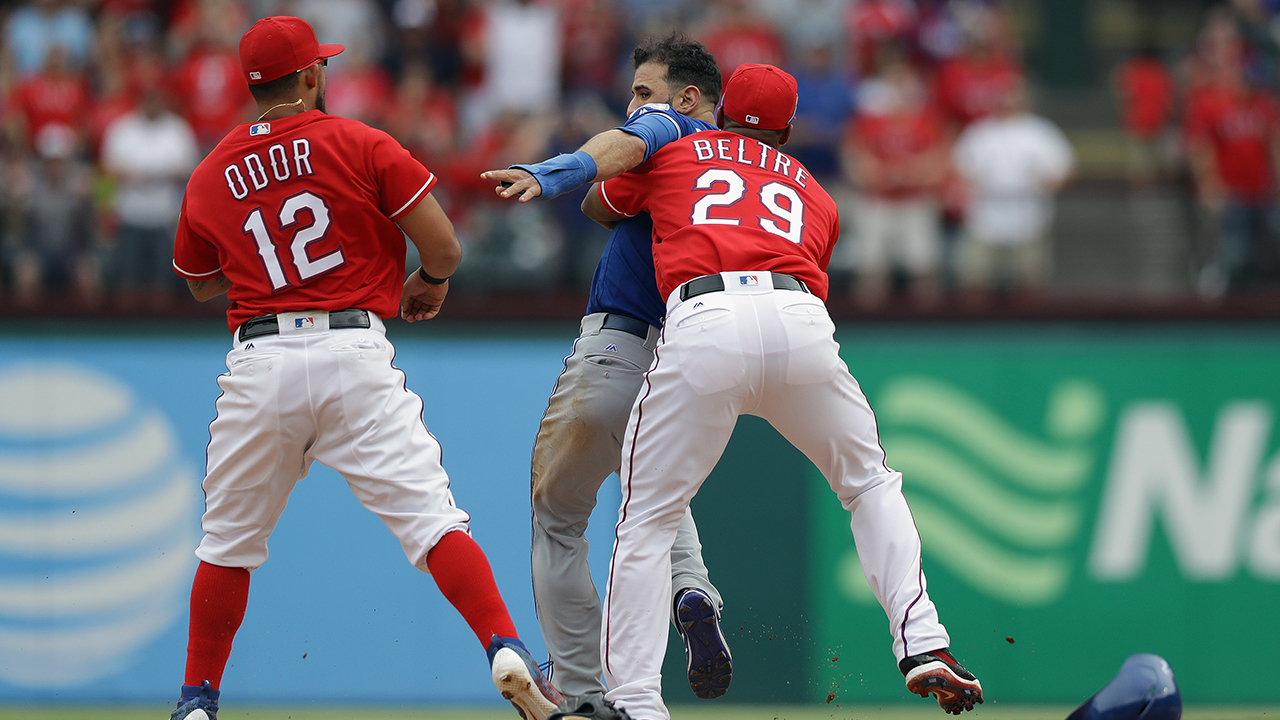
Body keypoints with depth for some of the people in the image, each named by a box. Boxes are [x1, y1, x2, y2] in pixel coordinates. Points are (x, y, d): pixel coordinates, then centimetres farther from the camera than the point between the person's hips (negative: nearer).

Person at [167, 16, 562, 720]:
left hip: (259, 364, 2)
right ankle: (506, 653, -24)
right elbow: (445, 247, -1)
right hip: (354, 354, -2)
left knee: (229, 537, 16)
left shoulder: (209, 177, 12)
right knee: (428, 511, -9)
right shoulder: (361, 146, 2)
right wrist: (428, 285, 20)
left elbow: (201, 284, 27)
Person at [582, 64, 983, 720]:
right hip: (802, 321, 2)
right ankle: (923, 646, 9)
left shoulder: (674, 156, 29)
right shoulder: (815, 197, 33)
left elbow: (596, 207, 45)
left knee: (646, 522, 6)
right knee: (869, 484, 24)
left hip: (702, 317, -2)